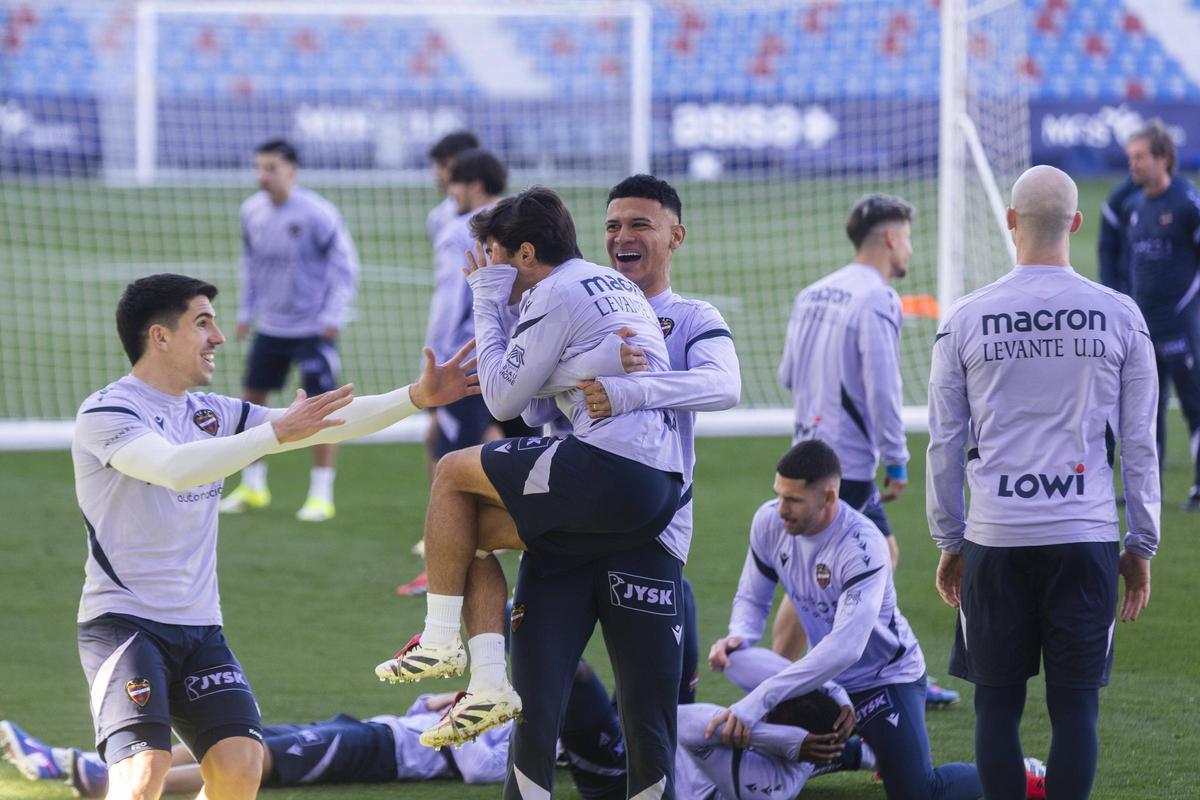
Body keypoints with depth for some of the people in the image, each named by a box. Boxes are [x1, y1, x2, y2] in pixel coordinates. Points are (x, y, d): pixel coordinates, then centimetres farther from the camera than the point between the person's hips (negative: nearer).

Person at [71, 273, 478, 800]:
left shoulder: (212, 415, 14)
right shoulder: (104, 414, -8)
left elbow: (325, 424, 13)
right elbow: (174, 467, -27)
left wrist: (416, 397, 3)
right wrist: (276, 432, -30)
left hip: (199, 627, 7)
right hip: (122, 621, -7)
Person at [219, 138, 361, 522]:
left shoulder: (317, 213, -16)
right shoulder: (252, 211, 1)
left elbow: (345, 264, -9)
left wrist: (333, 316, -14)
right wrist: (246, 312, 13)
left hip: (314, 328, -6)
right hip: (270, 327, 6)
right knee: (251, 399, 7)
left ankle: (321, 494, 3)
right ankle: (253, 487, 21)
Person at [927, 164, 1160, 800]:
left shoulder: (964, 320, 1)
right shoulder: (1120, 317, 0)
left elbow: (944, 444, 5)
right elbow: (1140, 444, 4)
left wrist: (950, 542, 15)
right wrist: (1141, 547, 13)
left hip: (995, 540, 0)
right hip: (1086, 536, 0)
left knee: (998, 703, 7)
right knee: (1075, 704, 3)